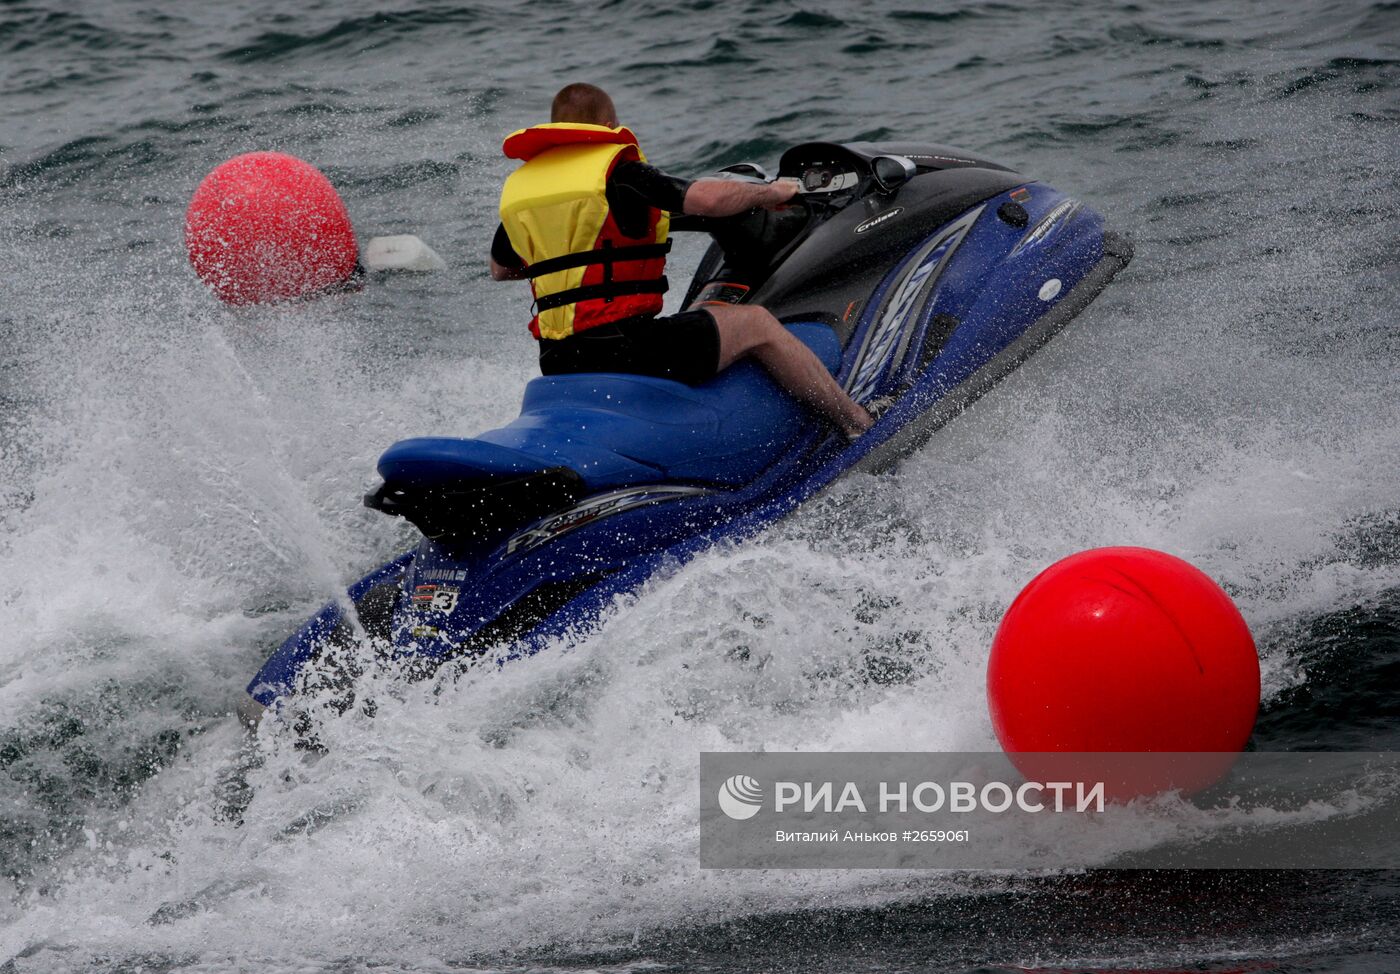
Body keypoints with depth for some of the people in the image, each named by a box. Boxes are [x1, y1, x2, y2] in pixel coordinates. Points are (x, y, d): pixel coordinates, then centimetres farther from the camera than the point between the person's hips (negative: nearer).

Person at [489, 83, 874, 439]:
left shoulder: (517, 187, 14)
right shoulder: (619, 172, -6)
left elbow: (499, 270, 28)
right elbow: (708, 199, -17)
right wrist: (771, 191, 2)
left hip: (557, 365, 7)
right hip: (622, 346, -7)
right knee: (755, 322, 6)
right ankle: (860, 423, 7)